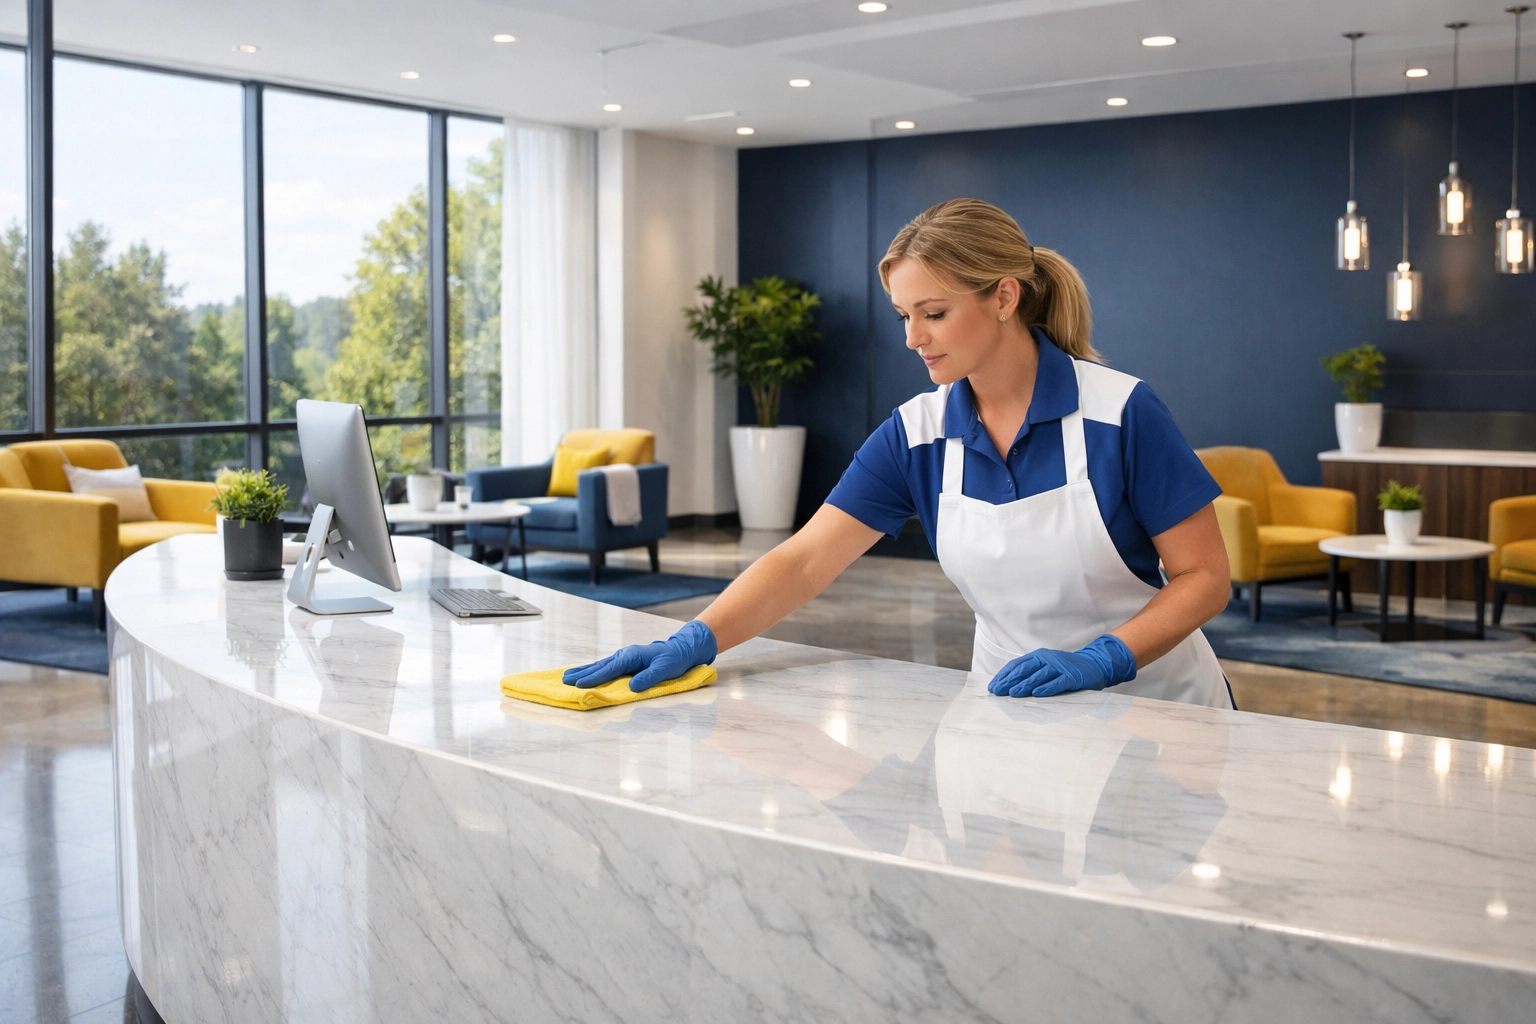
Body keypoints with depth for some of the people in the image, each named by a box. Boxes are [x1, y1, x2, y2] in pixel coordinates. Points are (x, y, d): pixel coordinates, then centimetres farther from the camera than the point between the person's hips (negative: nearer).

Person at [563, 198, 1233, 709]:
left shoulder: (1120, 411, -14)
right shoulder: (916, 434, -3)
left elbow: (1203, 576, -9)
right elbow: (803, 560, -9)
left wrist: (1102, 660, -22)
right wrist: (693, 642, -22)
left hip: (1158, 715, -3)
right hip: (1014, 710, 3)